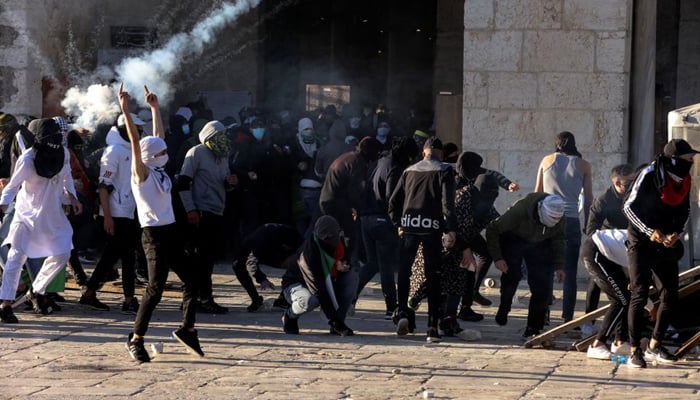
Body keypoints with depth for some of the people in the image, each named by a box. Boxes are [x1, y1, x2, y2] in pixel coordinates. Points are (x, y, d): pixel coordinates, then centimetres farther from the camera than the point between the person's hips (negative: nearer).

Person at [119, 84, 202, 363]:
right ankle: (136, 339, -1)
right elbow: (135, 141, -18)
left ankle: (187, 329, 17)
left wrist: (155, 108, 25)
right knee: (155, 288, -9)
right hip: (154, 234, -8)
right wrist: (125, 110, -26)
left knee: (191, 280, 6)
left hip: (170, 232, 8)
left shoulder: (159, 171, 12)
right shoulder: (142, 173, -8)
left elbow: (158, 135, 21)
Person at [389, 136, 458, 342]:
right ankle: (433, 327, -1)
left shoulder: (409, 171, 15)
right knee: (433, 277, 2)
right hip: (432, 227, -2)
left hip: (409, 225, 2)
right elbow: (447, 201, -8)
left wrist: (398, 223, 20)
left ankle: (402, 312, -2)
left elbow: (394, 200, 13)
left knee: (404, 272, 14)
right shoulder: (444, 171, 3)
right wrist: (451, 229, -10)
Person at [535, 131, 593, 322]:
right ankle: (567, 316, -1)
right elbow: (588, 199, 5)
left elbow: (537, 193, 10)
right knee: (570, 272, 3)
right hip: (571, 221, -1)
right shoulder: (583, 165, 6)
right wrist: (588, 226, 11)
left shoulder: (547, 160, 9)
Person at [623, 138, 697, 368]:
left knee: (670, 296, 5)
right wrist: (650, 232, -19)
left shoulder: (684, 179, 2)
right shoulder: (650, 175, -17)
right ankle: (635, 351, -7)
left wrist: (677, 232, -3)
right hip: (641, 243, -6)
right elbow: (629, 207, -13)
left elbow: (684, 210, 15)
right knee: (640, 295, -11)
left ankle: (654, 347, 20)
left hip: (665, 243, 7)